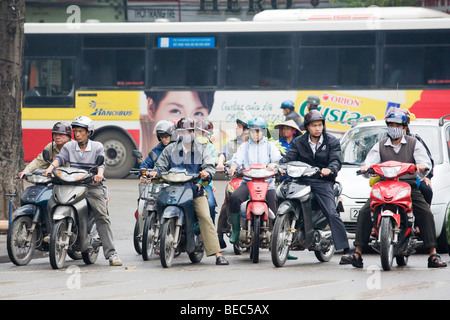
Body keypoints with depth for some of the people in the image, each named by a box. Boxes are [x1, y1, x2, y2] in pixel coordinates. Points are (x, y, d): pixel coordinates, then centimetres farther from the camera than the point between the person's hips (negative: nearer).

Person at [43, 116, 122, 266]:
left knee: (102, 217, -15)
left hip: (93, 186, -2)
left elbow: (101, 162, -8)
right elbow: (60, 158, -4)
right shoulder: (69, 146, 12)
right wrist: (51, 167, -25)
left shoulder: (97, 147, 7)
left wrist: (99, 174, -30)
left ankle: (111, 253, -18)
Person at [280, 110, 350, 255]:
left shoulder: (332, 142, 8)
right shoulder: (299, 142, 15)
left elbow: (336, 160, -5)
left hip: (323, 181, -3)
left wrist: (329, 169, -29)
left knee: (332, 213, -18)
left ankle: (345, 249, -18)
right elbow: (289, 157, 4)